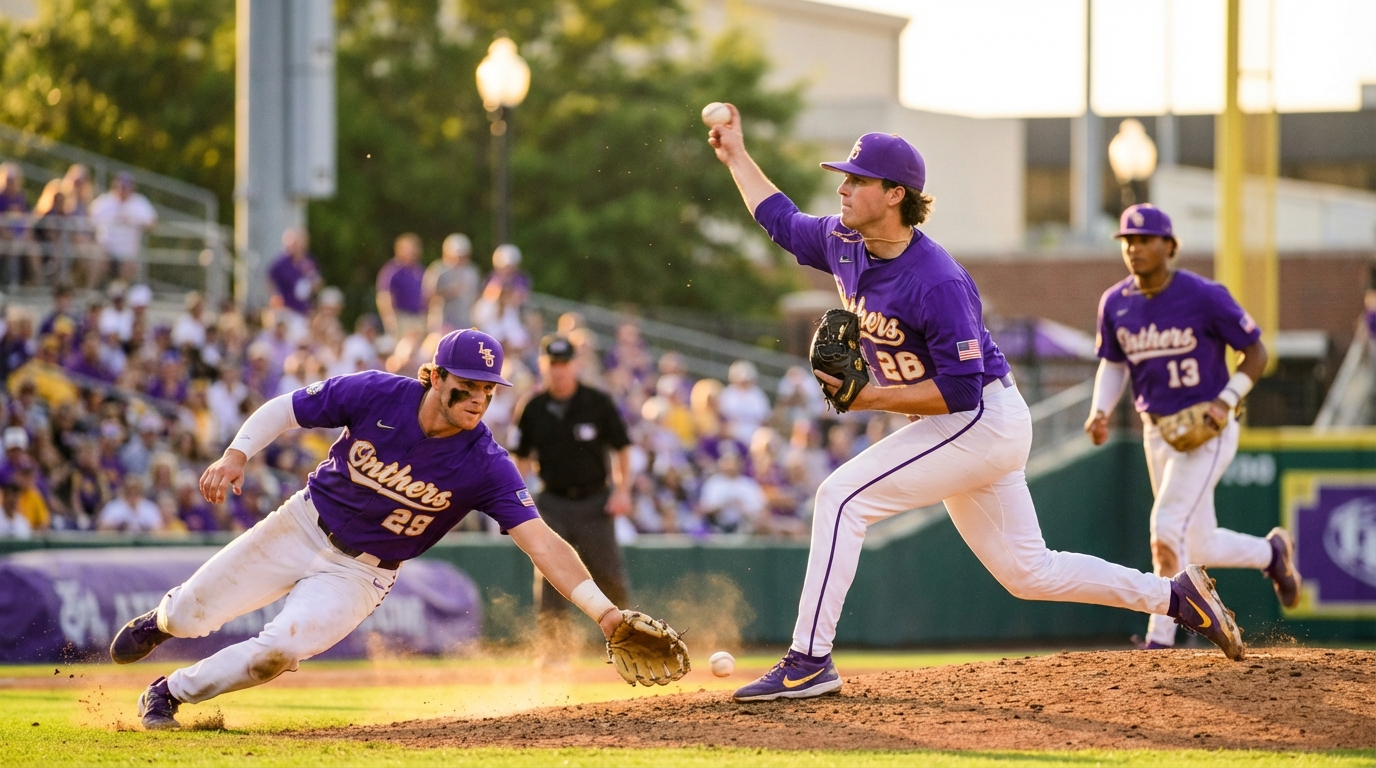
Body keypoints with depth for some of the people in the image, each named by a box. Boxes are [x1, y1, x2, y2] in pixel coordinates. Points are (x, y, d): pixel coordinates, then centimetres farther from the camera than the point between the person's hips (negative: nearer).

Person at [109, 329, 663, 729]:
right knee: (190, 616, 7)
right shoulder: (377, 395, -21)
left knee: (280, 650, -23)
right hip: (302, 527, 1)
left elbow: (541, 542, -29)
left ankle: (172, 694, 4)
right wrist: (237, 454, -25)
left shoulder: (486, 466, -23)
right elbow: (282, 410, -8)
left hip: (361, 574, -1)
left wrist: (604, 612, -39)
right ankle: (161, 620, 47)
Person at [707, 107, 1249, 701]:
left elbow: (960, 390, -26)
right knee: (1026, 571, 14)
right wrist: (736, 156, 19)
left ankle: (809, 662, -16)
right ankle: (1175, 596, 23)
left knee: (842, 497, -17)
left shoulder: (937, 283, -26)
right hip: (957, 430, 9)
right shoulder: (844, 243, -1)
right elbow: (784, 222, 21)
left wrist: (867, 398, -27)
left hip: (982, 422, -9)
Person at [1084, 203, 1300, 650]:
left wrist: (1227, 400, -19)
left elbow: (1256, 352, -6)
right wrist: (1101, 411, -2)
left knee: (1168, 527, -20)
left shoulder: (1204, 296, -15)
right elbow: (1112, 363, 15)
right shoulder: (1116, 303, 0)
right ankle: (1272, 552, 40)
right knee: (1199, 548, 12)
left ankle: (1160, 638, -16)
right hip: (1157, 433, 6)